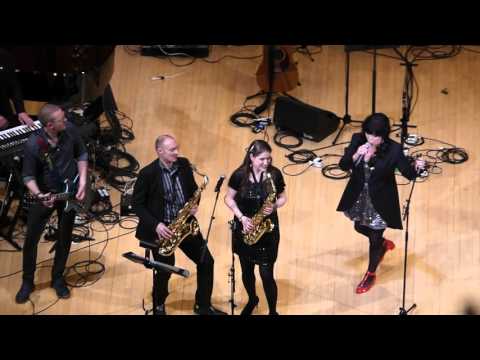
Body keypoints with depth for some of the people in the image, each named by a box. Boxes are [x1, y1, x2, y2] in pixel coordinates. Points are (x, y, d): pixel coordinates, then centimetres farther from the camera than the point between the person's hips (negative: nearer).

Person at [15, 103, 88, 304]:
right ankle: (27, 282, 24)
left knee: (64, 238, 13)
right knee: (31, 239, 5)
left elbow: (81, 154, 3)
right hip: (45, 195, -3)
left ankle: (58, 279, 32)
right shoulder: (33, 145, -26)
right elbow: (28, 176, -15)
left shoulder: (70, 131, -15)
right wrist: (38, 194, -34)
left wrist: (82, 181, -6)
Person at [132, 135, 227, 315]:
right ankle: (159, 306, 23)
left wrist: (194, 205, -8)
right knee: (165, 269, -7)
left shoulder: (184, 164, 0)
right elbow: (137, 203, -9)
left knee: (206, 261, 3)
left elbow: (193, 190, 14)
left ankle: (203, 305, 21)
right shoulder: (148, 173, -14)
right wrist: (155, 225, -18)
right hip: (161, 227, -5)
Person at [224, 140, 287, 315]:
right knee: (247, 270, 16)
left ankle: (273, 311, 15)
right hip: (244, 228, 1)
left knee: (266, 274, -3)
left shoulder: (275, 174, -11)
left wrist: (274, 206, -19)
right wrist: (241, 217, -14)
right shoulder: (239, 175, -13)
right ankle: (252, 300, 44)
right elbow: (229, 198, -1)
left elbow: (282, 197, 2)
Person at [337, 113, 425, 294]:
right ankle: (384, 244, 59)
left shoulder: (394, 149, -24)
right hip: (359, 196, 4)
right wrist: (356, 155, -32)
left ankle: (370, 275, 36)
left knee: (375, 238, 10)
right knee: (360, 228, 27)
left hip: (380, 199, -4)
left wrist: (416, 167, -39)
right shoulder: (357, 140, -16)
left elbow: (408, 173, -17)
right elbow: (343, 165, -14)